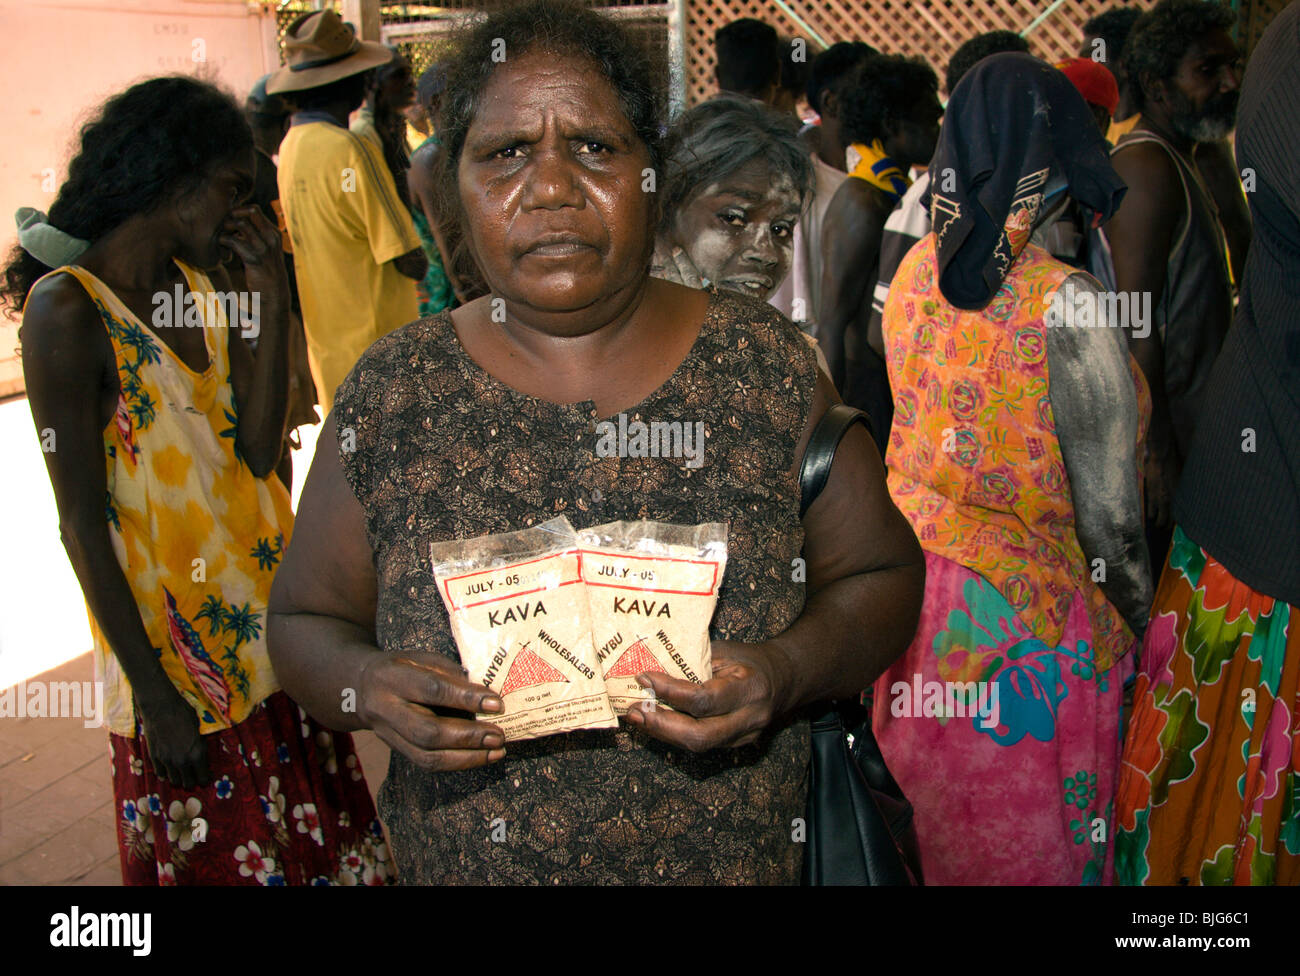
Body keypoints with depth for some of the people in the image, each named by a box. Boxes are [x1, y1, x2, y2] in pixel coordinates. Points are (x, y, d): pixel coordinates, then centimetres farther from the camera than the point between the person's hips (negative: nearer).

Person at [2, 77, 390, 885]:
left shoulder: (204, 288, 4)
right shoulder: (69, 309, -17)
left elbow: (259, 452, -5)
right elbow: (82, 523, -17)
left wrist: (272, 296, -10)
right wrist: (153, 692, -16)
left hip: (265, 621, 7)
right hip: (177, 643, -6)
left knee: (312, 834, 17)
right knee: (220, 854, 12)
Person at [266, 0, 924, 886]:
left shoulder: (766, 361, -8)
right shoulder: (391, 393, -7)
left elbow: (883, 573, -3)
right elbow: (304, 620, 1)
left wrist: (787, 671, -21)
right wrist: (367, 684, -20)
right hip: (465, 860, 1)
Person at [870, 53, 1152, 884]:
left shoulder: (915, 270, -5)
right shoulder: (1068, 308, -24)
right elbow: (1110, 525, -19)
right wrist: (1141, 627, -2)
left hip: (907, 584, 6)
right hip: (1023, 618, -6)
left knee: (935, 822, 26)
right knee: (1027, 843, 17)